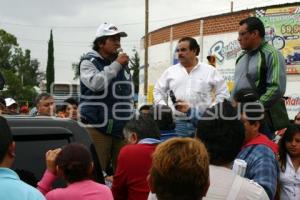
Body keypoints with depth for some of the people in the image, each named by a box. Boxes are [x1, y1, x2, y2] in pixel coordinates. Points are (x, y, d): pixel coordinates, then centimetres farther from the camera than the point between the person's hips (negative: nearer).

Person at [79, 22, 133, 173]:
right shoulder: (89, 61, 0)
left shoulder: (122, 63, 16)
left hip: (121, 127, 5)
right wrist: (116, 65, -14)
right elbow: (96, 83, -21)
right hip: (97, 126, -5)